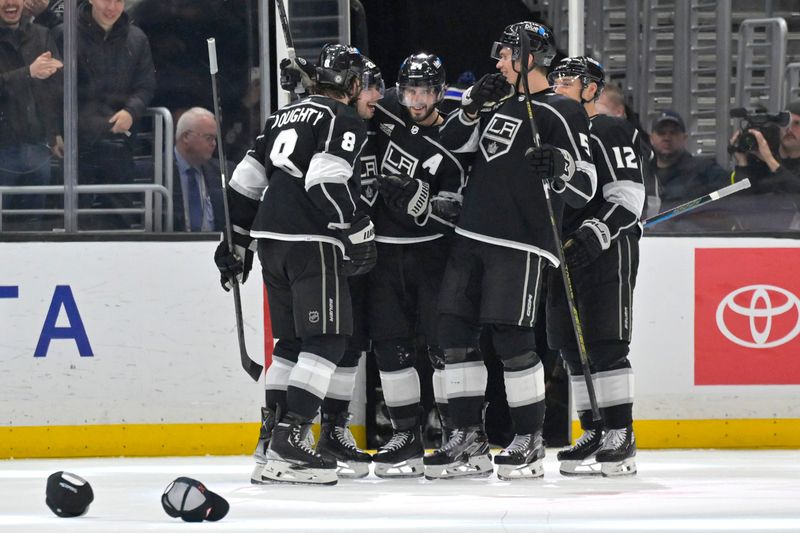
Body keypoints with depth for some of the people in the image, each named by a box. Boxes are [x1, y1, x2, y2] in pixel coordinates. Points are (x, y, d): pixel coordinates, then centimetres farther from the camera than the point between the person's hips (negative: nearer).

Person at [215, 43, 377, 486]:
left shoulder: (285, 115, 21)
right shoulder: (344, 121, -4)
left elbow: (246, 180, 21)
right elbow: (327, 180, -19)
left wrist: (236, 241, 27)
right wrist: (358, 233, -13)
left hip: (270, 239, 8)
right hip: (311, 240, -8)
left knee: (292, 340, 16)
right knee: (327, 338, -8)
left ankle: (276, 438, 14)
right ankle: (290, 437, -18)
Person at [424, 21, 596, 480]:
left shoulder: (563, 113, -5)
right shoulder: (499, 105, 17)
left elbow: (585, 190, -8)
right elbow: (449, 143, 20)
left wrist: (561, 167, -29)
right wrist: (473, 107, 4)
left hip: (521, 244, -8)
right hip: (472, 236, 8)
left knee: (511, 339, -11)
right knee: (456, 336, 4)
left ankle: (531, 442, -1)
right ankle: (470, 442, 9)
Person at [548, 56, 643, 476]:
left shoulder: (612, 134, -6)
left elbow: (628, 198, -14)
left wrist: (594, 235, -25)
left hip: (609, 253, -8)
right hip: (565, 254, 9)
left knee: (605, 344, -13)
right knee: (573, 348, 7)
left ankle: (621, 439, -14)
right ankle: (594, 435, 12)